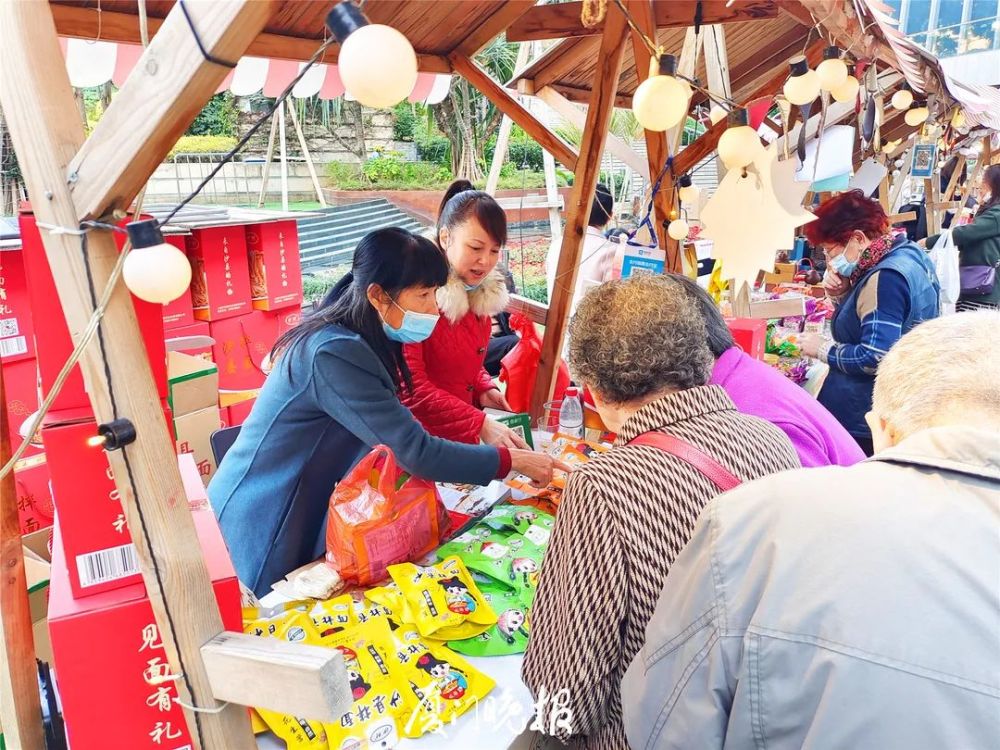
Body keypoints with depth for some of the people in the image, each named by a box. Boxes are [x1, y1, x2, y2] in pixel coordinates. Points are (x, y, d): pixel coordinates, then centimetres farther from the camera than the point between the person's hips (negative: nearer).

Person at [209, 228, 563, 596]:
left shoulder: (363, 341, 0)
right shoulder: (333, 353, -29)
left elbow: (398, 430, 3)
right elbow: (417, 452, -29)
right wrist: (512, 460, -20)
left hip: (305, 507, 8)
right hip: (262, 525, -8)